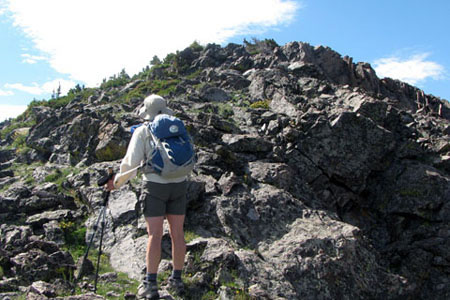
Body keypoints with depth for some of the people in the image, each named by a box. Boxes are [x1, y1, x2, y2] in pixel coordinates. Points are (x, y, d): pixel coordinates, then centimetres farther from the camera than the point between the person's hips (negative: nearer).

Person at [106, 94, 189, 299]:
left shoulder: (142, 131, 0)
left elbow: (131, 162, -7)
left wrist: (116, 182, 5)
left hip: (155, 185, -3)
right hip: (178, 184, 4)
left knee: (155, 235, -2)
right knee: (177, 233, 8)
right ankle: (176, 279, 16)